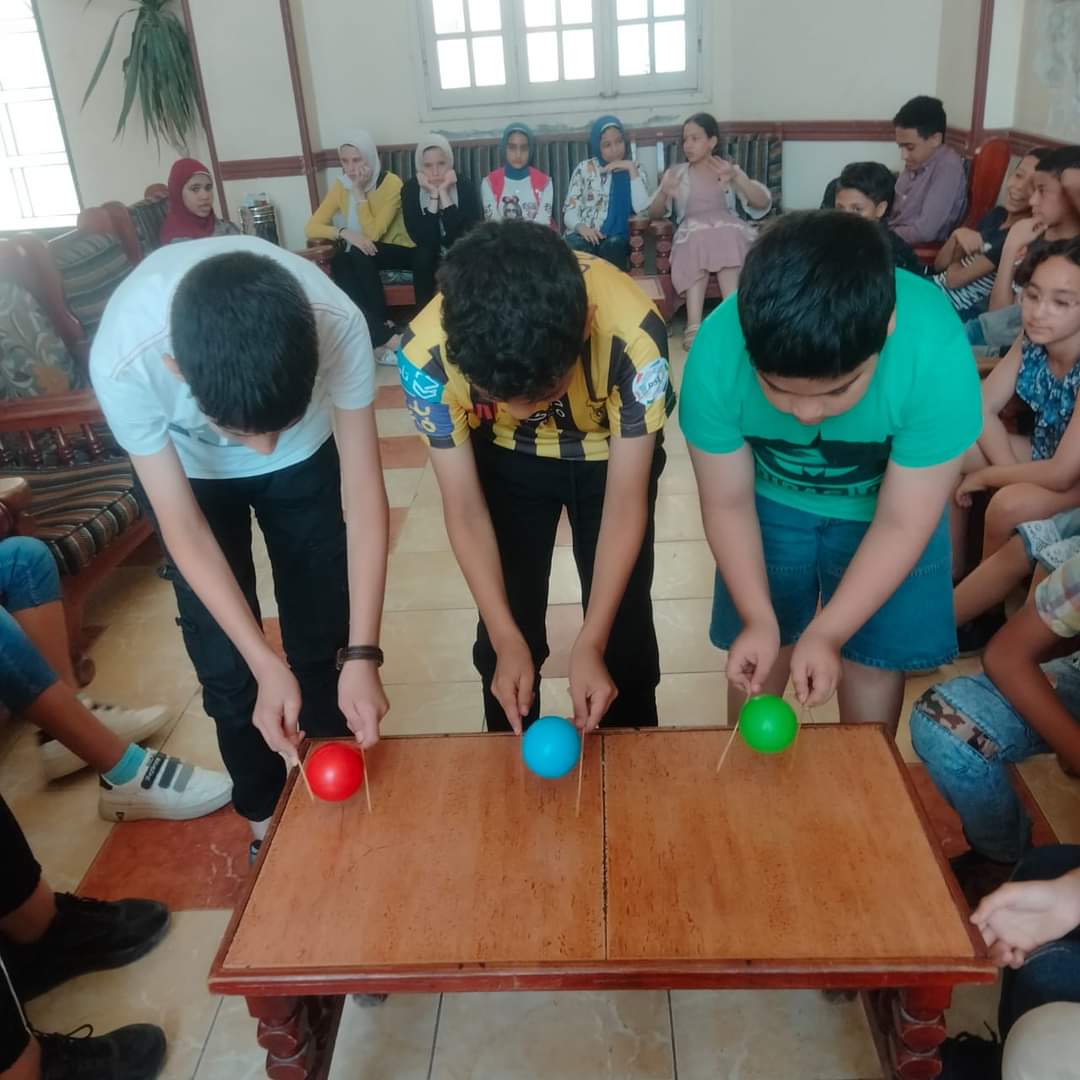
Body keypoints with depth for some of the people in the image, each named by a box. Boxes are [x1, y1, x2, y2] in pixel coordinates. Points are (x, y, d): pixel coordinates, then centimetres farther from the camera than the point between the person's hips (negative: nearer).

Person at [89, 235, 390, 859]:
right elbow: (185, 532, -27)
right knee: (226, 664, 1)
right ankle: (265, 812, 27)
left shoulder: (337, 324, -40)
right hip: (188, 470, 0)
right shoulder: (124, 359, -40)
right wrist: (266, 665, -32)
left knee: (322, 640, 5)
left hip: (307, 458, 1)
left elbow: (363, 491, -30)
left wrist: (362, 655, -34)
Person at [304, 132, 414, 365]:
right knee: (339, 261, -28)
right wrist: (345, 233, -26)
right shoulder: (340, 185, -1)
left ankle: (380, 332, -23)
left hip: (399, 252, -4)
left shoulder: (391, 183, -15)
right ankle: (386, 335, -30)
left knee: (358, 255, -32)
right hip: (364, 256, 4)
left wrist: (359, 193, -23)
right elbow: (311, 228, -9)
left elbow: (373, 233, -22)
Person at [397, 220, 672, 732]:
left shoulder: (633, 333, -39)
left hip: (613, 453, -1)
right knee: (507, 627, 4)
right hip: (508, 458, 1)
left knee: (622, 627, 2)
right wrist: (507, 639, -24)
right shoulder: (427, 354, -35)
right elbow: (465, 511, -21)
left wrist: (590, 643, -30)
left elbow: (626, 504, -26)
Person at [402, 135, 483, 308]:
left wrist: (444, 193, -29)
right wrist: (434, 195, -28)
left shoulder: (465, 186, -17)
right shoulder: (411, 189, -13)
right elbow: (421, 239, -25)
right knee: (423, 254, -29)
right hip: (429, 259, 1)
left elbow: (469, 235, -29)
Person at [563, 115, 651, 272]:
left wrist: (632, 170, -10)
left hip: (616, 237, 0)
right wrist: (581, 227, -19)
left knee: (613, 246, -34)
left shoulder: (633, 169, 10)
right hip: (583, 234, 0)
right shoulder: (584, 169, 9)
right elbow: (569, 212, 3)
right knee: (578, 248, -34)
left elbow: (642, 209, -7)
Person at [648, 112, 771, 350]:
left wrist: (737, 178, -12)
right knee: (698, 237, -36)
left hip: (728, 228, 1)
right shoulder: (676, 173, 20)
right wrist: (664, 194, -15)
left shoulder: (730, 169, 19)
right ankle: (694, 325, -50)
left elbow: (764, 203, 5)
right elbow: (654, 213, 8)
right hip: (691, 231, 0)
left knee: (725, 236, -36)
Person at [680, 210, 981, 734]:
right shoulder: (716, 353, -33)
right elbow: (727, 504, -18)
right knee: (757, 657, 8)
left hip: (885, 506, 0)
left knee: (873, 659, 8)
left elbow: (901, 525, -25)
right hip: (770, 500, 1)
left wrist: (827, 632, -30)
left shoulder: (936, 352, -37)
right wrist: (760, 618, -27)